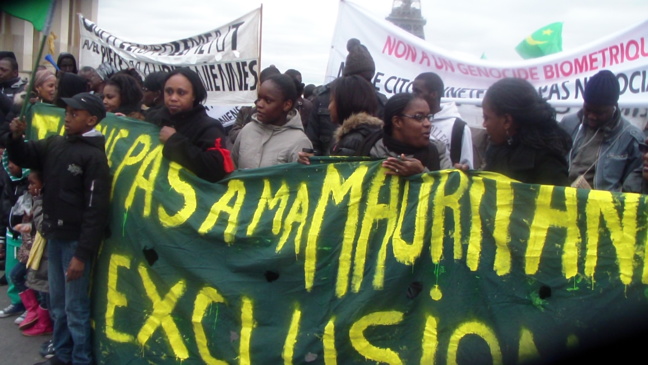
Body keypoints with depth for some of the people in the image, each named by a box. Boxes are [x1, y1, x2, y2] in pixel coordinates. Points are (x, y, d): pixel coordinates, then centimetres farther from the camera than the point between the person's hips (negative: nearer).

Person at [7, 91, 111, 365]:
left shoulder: (94, 156, -15)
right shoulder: (54, 144, 5)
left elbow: (96, 210, -18)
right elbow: (24, 157, 20)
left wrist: (82, 254, -19)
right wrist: (16, 137, -2)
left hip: (76, 241, -7)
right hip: (54, 237, 7)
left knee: (76, 307, 4)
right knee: (57, 304, 19)